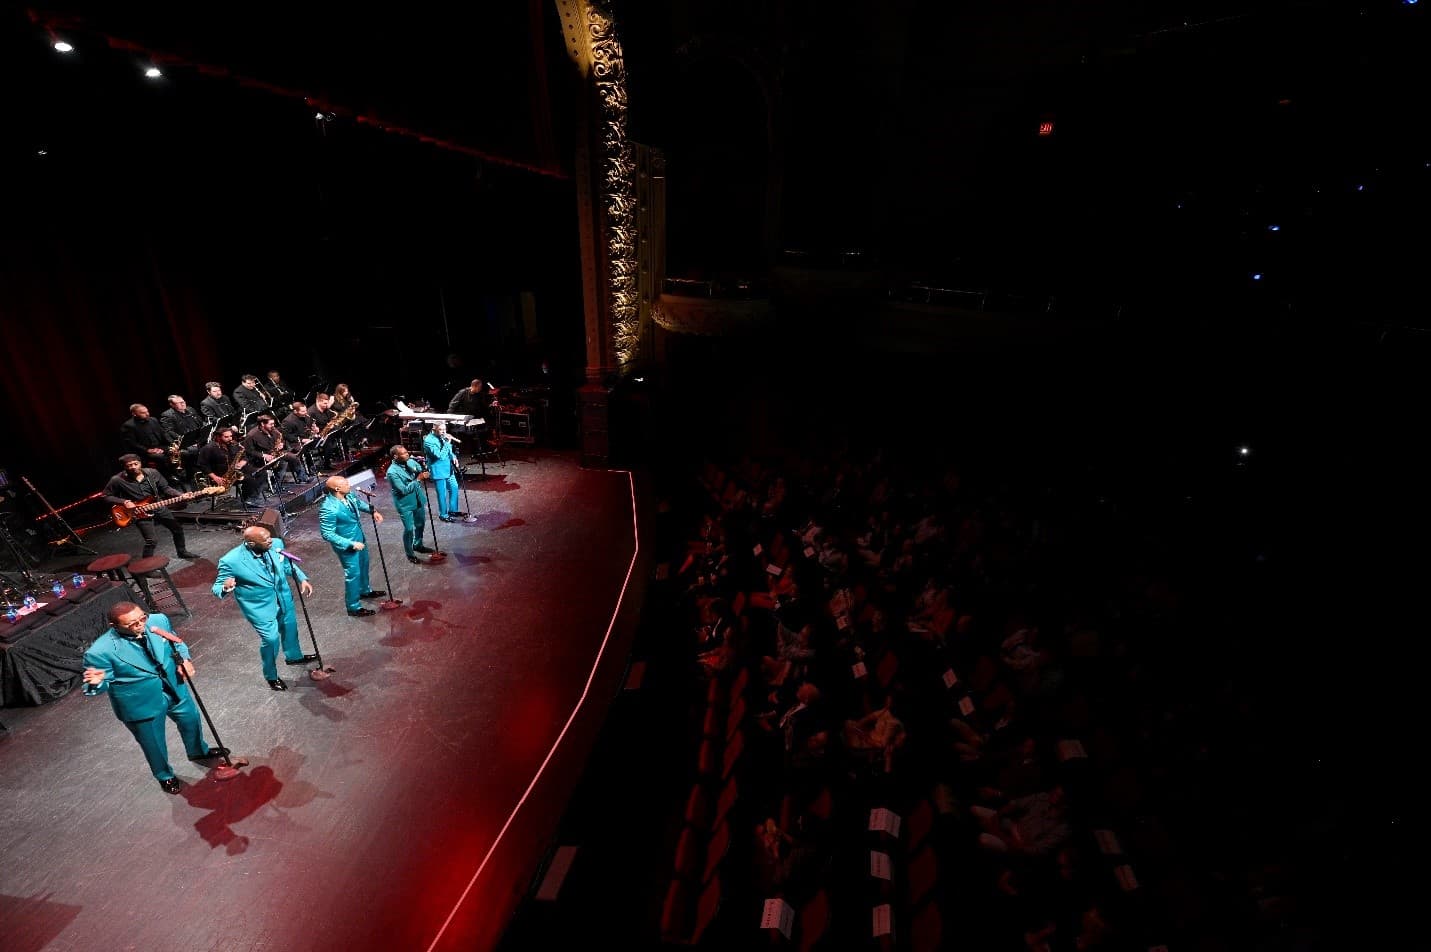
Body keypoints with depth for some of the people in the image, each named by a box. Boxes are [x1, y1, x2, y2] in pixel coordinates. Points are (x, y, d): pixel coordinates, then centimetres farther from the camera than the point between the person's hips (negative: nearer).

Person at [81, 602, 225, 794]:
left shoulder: (159, 621, -18)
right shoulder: (101, 651, -29)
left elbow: (176, 642, 2)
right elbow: (101, 684, -14)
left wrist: (184, 659, -14)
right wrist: (96, 682, -37)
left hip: (175, 689, 4)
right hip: (141, 703, -4)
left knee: (191, 720, 28)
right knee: (154, 744, 19)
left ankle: (199, 751, 59)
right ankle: (165, 776, 50)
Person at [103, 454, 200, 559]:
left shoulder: (152, 473, -5)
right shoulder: (117, 480, -12)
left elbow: (166, 488, 3)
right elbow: (106, 496, 0)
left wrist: (182, 495, -12)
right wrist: (124, 502, -16)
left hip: (157, 507, 4)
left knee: (178, 529, 15)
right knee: (151, 541, -13)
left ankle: (182, 552, 36)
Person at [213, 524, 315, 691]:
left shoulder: (276, 544, -16)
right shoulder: (231, 561, -29)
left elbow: (287, 564, 5)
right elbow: (217, 587, -16)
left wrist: (302, 579, -4)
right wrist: (226, 588, -39)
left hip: (283, 598, 5)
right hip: (260, 607, -5)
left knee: (290, 627, 25)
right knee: (271, 638, 2)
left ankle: (294, 656, 55)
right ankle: (271, 676, 31)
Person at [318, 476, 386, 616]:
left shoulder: (348, 495, -10)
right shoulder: (328, 509, -33)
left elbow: (359, 502, 16)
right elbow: (327, 534, -29)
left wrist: (373, 511, 1)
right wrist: (351, 544, -28)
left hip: (360, 538, 8)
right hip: (347, 546, -8)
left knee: (363, 565, 27)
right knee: (353, 574, 4)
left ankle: (365, 590, 52)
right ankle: (354, 608, 20)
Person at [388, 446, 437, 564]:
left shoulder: (411, 461, -3)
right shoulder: (392, 472, -22)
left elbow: (422, 471, 3)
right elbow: (404, 490, -25)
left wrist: (423, 471, -20)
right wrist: (418, 479, -29)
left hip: (417, 500, 7)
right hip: (405, 504, -7)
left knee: (421, 523, 21)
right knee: (409, 529, 1)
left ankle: (418, 545, 43)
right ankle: (410, 555, 17)